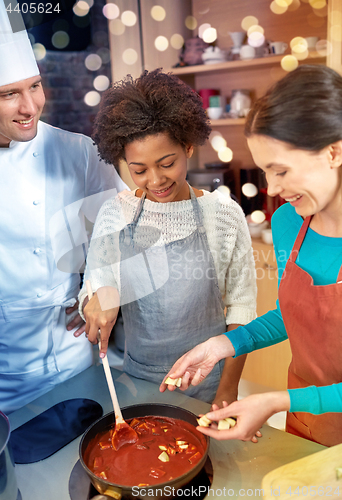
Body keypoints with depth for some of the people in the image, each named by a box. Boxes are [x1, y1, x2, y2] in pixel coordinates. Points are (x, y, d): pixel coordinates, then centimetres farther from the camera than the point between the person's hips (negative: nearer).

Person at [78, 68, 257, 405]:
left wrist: (229, 390, -7)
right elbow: (91, 292, 0)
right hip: (137, 378, 2)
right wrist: (96, 299, -23)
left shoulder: (223, 214, -12)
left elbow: (241, 307, -7)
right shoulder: (114, 214, -7)